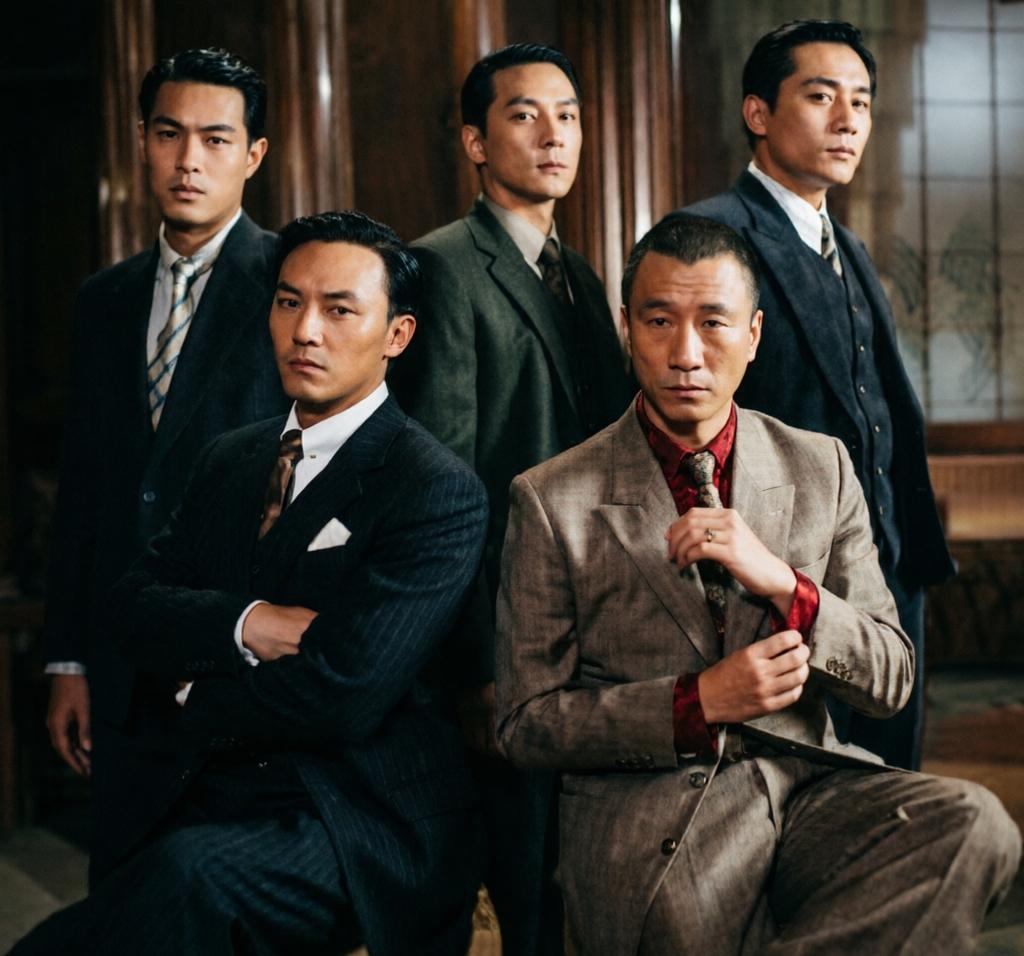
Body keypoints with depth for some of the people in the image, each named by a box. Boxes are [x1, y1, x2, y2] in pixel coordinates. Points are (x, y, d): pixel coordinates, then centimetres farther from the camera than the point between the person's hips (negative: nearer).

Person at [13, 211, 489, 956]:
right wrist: (241, 626, -12)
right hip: (203, 803, 6)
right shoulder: (232, 460, 17)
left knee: (189, 874, -36)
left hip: (353, 819, -5)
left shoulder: (440, 491, -8)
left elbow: (339, 696, -17)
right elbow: (134, 606, 8)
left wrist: (192, 705, -1)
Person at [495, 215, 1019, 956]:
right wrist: (700, 701, -13)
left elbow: (892, 680, 7)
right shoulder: (552, 501, 1)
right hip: (649, 815, -3)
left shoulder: (821, 468, 10)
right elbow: (526, 723, 1)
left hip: (807, 784, 4)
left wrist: (782, 583, -12)